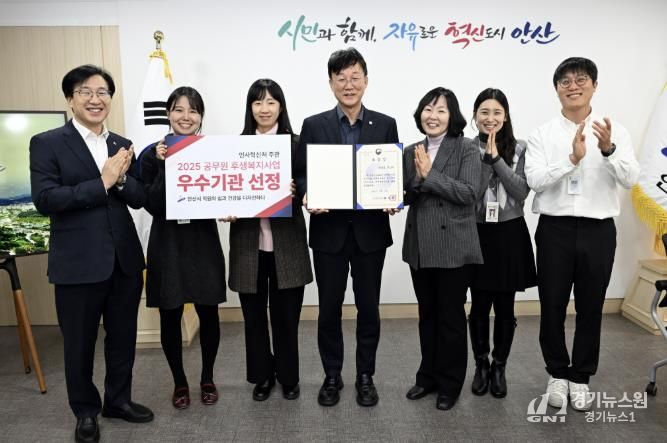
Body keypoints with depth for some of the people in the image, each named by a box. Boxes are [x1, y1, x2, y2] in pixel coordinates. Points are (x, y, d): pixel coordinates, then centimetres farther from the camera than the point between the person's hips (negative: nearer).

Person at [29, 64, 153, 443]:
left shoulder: (123, 146, 8)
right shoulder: (47, 143, -4)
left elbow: (140, 199, 3)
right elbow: (44, 199, -15)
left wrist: (121, 178, -17)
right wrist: (102, 183, -19)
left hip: (125, 259, 4)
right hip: (78, 263, -4)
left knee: (123, 337, 16)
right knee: (80, 343, 13)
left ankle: (119, 400, 37)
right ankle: (86, 411, 33)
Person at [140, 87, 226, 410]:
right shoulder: (152, 154, -1)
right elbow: (152, 205, -9)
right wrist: (164, 166, -18)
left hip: (204, 244, 1)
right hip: (167, 246, 0)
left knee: (209, 314, 8)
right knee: (170, 317, 8)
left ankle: (207, 379, 30)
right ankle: (179, 382, 29)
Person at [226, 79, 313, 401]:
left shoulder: (296, 144, 2)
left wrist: (299, 195, -20)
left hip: (286, 242, -1)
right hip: (248, 243, 1)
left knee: (286, 315, 9)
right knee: (254, 315, 11)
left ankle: (288, 377, 29)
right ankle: (262, 375, 31)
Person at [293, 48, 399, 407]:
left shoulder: (385, 124, 4)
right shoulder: (313, 125, 2)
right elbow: (301, 174, 2)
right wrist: (307, 196, -19)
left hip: (370, 231, 1)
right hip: (329, 231, 0)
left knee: (368, 308, 10)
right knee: (329, 309, 9)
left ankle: (365, 376, 28)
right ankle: (332, 376, 28)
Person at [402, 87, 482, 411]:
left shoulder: (466, 149, -5)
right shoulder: (411, 152, 8)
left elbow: (467, 193, -15)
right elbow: (405, 196, 3)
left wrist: (430, 175, -17)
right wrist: (418, 177, -16)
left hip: (454, 246, -4)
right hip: (420, 246, 5)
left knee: (451, 316, 7)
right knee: (427, 314, 16)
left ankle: (450, 384, 24)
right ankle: (428, 376, 32)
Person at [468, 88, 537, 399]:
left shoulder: (520, 149, 1)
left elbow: (522, 191, -11)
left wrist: (497, 158, -15)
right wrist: (486, 157, -16)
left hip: (509, 235, 1)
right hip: (477, 235, 0)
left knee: (505, 307, 8)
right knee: (479, 306, 7)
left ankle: (499, 367, 25)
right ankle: (481, 366, 26)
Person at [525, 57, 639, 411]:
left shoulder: (615, 131, 2)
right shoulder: (542, 134, 0)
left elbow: (630, 179, -8)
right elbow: (534, 180, -13)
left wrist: (608, 150, -25)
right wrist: (572, 158, -25)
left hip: (598, 230, 1)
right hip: (554, 228, 0)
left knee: (590, 308, 11)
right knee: (552, 306, 8)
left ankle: (581, 377, 29)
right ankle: (557, 373, 28)